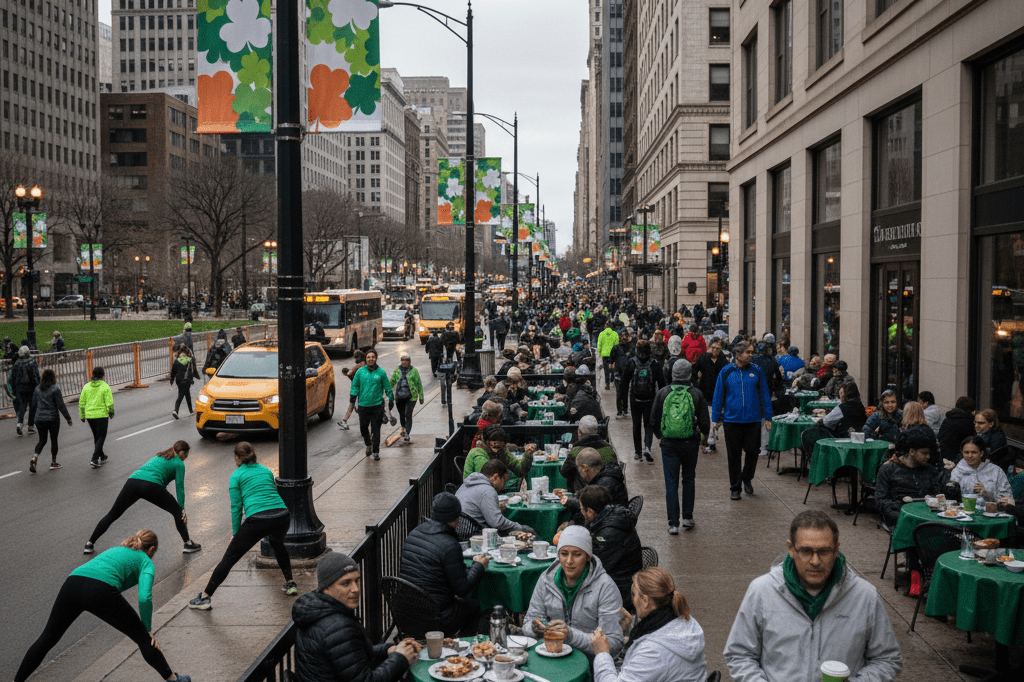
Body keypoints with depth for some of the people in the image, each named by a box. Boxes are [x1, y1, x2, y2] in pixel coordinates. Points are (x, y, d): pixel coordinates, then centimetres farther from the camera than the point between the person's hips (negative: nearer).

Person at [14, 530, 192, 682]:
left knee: (47, 639, 23)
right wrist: (148, 630, 13)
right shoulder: (146, 561, 19)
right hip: (100, 591, -5)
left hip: (72, 582, 5)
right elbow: (144, 598, 2)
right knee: (142, 637, 11)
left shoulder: (114, 550, 38)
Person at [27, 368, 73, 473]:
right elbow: (61, 405, -12)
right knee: (54, 440, 9)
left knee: (42, 440, 14)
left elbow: (33, 405, 9)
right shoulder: (55, 389, -11)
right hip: (52, 418, -4)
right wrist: (68, 418, -6)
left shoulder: (37, 389, 4)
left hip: (39, 419, 4)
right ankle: (53, 462, 15)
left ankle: (34, 458, -9)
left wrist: (31, 420, 17)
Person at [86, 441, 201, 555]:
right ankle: (188, 544, 13)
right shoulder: (179, 464, 14)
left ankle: (89, 544, 19)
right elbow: (180, 488, 10)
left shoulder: (159, 456, 34)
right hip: (151, 485, -6)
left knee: (112, 515, 18)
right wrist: (182, 509, 14)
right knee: (177, 511, 13)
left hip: (132, 481, 6)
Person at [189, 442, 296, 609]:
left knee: (229, 558, 7)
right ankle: (290, 583, 39)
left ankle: (205, 597, 9)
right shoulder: (266, 470, 24)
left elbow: (236, 507, 6)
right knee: (277, 543, 38)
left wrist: (236, 534, 13)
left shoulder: (237, 475, 11)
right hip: (282, 516, 5)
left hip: (257, 520, -5)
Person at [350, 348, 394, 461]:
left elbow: (387, 387, 6)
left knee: (376, 429, -1)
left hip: (377, 405, -2)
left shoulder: (381, 372, 0)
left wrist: (391, 400, 7)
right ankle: (368, 444, 36)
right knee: (363, 428, 9)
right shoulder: (360, 371, 3)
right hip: (363, 405, 2)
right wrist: (352, 399, 0)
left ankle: (376, 452, 7)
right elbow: (355, 385, 8)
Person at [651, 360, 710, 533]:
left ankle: (673, 523, 1)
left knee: (671, 483, 4)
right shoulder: (696, 394, -6)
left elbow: (654, 419, 4)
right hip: (690, 443, 0)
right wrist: (705, 433, 21)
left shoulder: (663, 393, -3)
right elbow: (704, 421, -1)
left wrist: (660, 435, 21)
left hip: (669, 444, 0)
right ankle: (687, 518, 22)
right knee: (689, 480, 18)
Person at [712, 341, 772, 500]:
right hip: (732, 420, -1)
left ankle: (747, 479, 30)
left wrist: (768, 417, 6)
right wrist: (716, 418, 5)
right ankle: (735, 488, 17)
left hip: (753, 420, 1)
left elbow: (764, 395, 8)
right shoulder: (726, 372, 0)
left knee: (753, 452, 3)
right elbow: (718, 396, 5)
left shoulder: (756, 371, 2)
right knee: (734, 456, 5)